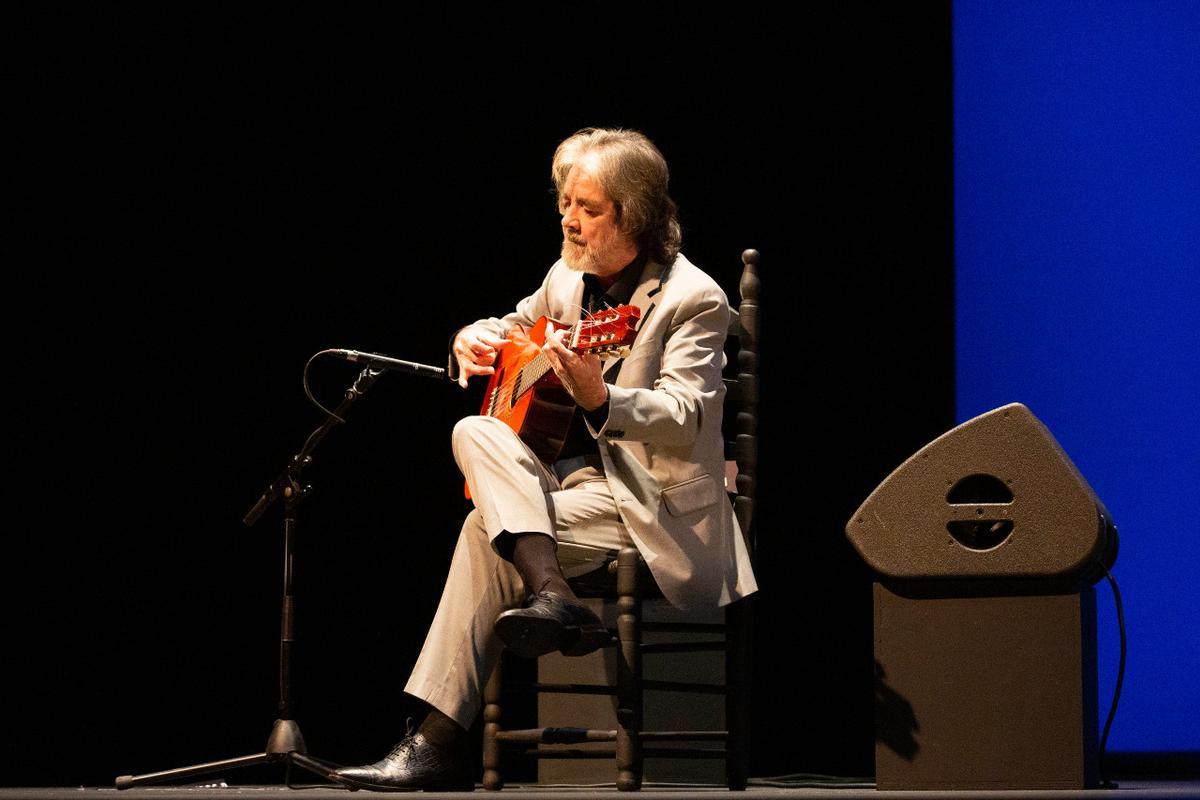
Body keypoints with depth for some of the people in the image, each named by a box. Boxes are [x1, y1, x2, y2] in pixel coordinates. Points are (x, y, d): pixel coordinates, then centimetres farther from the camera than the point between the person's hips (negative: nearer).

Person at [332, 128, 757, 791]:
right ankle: (552, 595, -35)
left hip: (655, 497, -8)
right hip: (576, 468, 8)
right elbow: (513, 327, 30)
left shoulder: (693, 300, -12)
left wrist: (599, 398, -42)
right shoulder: (569, 276, 11)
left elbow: (686, 420, -24)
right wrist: (474, 338, 4)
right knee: (472, 433, -20)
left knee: (488, 530, -25)